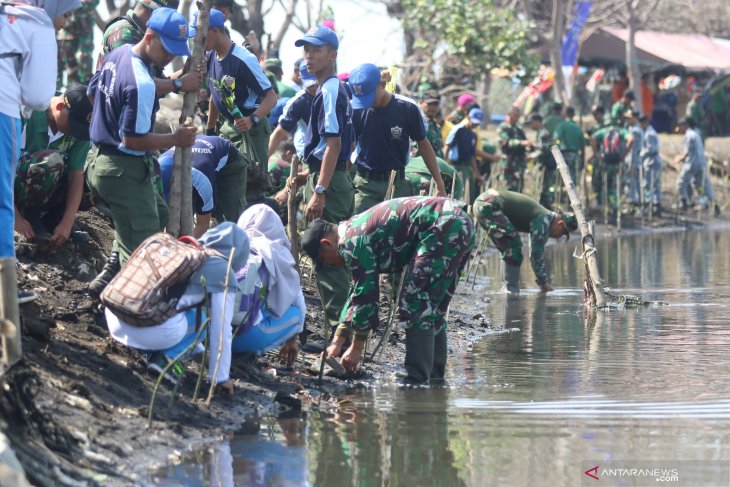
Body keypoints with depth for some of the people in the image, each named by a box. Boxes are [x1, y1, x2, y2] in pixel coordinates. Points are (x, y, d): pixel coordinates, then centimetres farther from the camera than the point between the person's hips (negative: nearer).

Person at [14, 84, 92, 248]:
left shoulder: (79, 128, -11)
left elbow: (76, 176, -13)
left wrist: (67, 223, -24)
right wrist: (15, 216, -28)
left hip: (47, 195, 5)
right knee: (53, 160, -33)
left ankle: (51, 218, 1)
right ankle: (30, 217, -15)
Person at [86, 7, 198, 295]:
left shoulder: (116, 55, 4)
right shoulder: (142, 84, -26)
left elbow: (92, 93, 19)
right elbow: (133, 140, -25)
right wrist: (175, 139, -15)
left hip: (98, 160, 10)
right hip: (124, 171, -10)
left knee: (157, 214, 26)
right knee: (141, 249, -5)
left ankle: (110, 273, 22)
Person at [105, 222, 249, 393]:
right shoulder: (223, 273, 10)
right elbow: (221, 329, 8)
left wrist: (197, 349, 57)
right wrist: (220, 377, 19)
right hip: (153, 331, -6)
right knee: (200, 322, 22)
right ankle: (168, 358, 0)